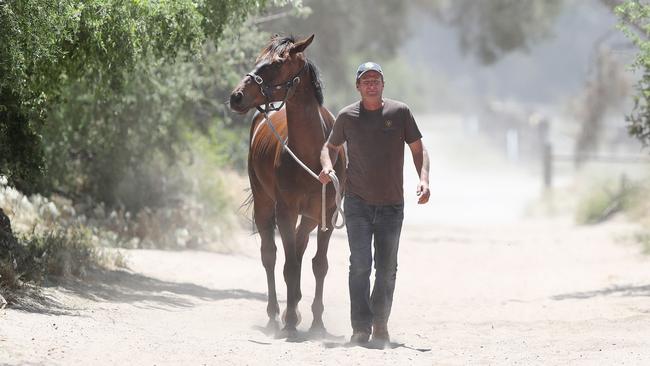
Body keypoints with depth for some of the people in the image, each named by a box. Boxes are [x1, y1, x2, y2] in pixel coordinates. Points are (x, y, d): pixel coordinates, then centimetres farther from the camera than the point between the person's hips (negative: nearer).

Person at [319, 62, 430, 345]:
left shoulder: (400, 112, -1)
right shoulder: (347, 116, 1)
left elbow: (418, 150, 4)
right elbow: (330, 146, 16)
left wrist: (423, 179, -13)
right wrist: (327, 165, -6)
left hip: (392, 204, 1)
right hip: (357, 203, -1)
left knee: (387, 269, 7)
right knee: (360, 265, -10)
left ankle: (381, 324, 22)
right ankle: (361, 327, -8)